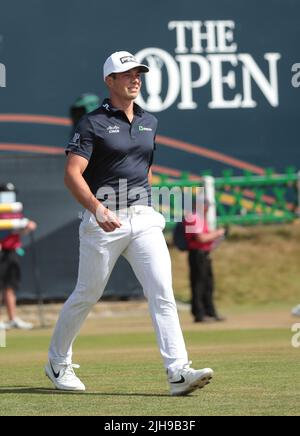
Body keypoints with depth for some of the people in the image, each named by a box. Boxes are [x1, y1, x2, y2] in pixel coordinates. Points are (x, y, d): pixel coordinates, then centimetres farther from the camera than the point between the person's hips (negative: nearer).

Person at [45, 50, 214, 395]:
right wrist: (96, 208, -29)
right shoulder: (93, 124, -6)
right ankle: (58, 363, 27)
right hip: (104, 220, -5)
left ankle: (178, 372, -18)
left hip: (144, 220, 5)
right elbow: (72, 173, -15)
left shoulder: (149, 123, 14)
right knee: (87, 294, 6)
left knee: (163, 292, -11)